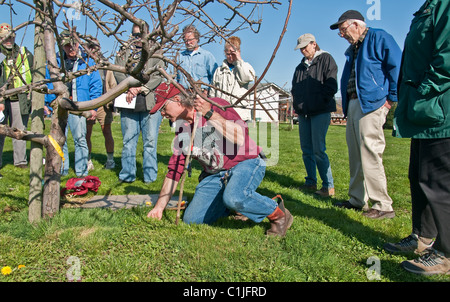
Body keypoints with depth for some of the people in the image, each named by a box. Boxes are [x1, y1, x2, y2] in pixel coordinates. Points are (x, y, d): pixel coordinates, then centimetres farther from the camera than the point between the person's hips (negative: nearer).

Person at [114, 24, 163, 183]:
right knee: (128, 141, 5)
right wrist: (130, 88, -13)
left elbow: (158, 76, -1)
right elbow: (118, 73, 5)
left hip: (150, 103, -2)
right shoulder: (123, 53, 18)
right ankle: (127, 175, 15)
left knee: (150, 141, 0)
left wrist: (140, 88, -12)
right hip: (129, 104, 2)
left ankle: (150, 175, 10)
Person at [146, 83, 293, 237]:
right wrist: (159, 206, 7)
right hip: (214, 175, 7)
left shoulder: (216, 105, -12)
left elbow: (240, 138, -26)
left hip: (246, 163, -6)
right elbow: (174, 170, 11)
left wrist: (210, 114, -28)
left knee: (234, 198, -37)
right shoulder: (182, 131, 8)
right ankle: (236, 206, 16)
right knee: (191, 219, -6)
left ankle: (277, 213, -9)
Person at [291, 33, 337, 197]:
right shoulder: (300, 66, 21)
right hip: (303, 113, 7)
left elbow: (331, 85, -6)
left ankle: (329, 186, -2)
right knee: (306, 149, 7)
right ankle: (311, 182, 18)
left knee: (318, 150, -11)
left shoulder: (326, 59, 2)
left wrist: (319, 101, -12)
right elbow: (294, 87, 26)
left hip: (320, 112, -6)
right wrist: (297, 103, 10)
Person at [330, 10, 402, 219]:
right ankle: (358, 200, 20)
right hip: (353, 105, 9)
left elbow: (397, 66, -10)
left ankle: (383, 206, -3)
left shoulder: (379, 38, -2)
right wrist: (347, 105, 16)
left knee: (369, 154, -11)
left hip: (371, 104, -9)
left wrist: (392, 98, -12)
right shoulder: (352, 50, 23)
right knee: (356, 154, 10)